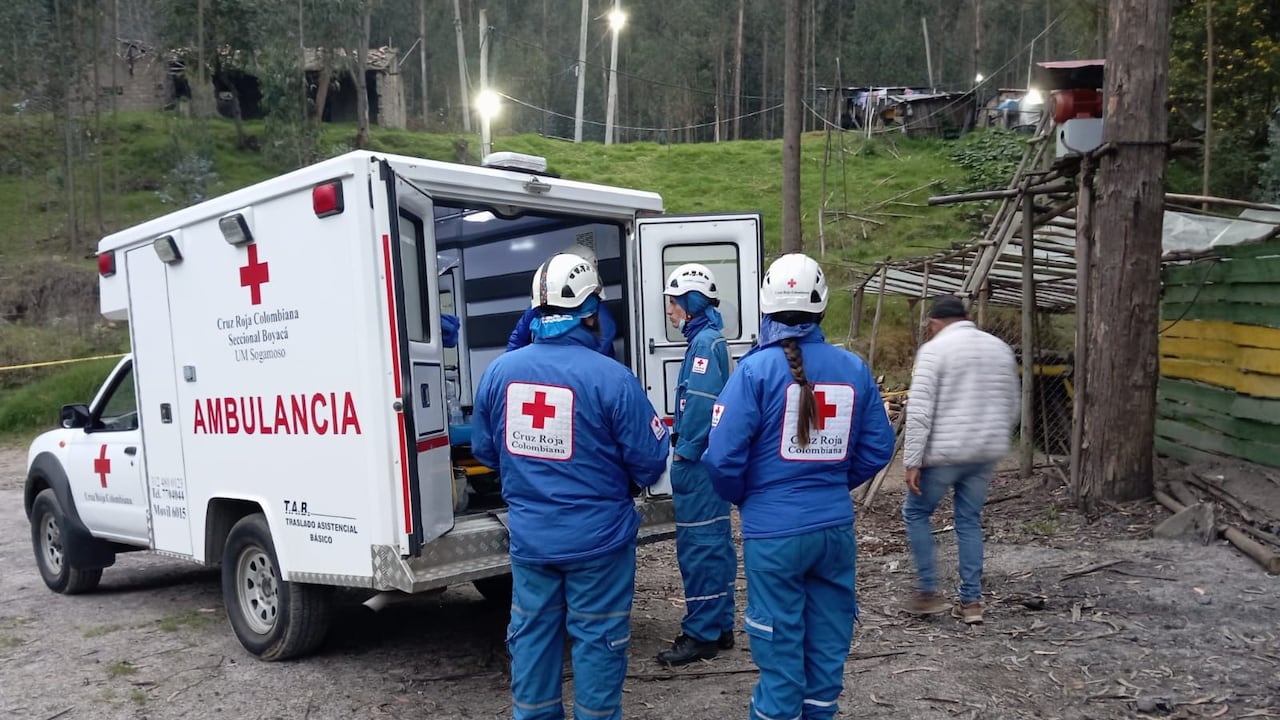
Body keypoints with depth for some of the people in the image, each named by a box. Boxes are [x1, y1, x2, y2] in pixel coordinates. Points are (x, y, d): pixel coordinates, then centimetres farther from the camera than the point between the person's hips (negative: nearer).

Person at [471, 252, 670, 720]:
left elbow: (484, 451, 7)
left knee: (531, 632, 19)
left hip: (529, 537, 4)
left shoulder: (498, 372, -5)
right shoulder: (611, 378, -19)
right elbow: (650, 462, -14)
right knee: (596, 638, 12)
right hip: (597, 539, -4)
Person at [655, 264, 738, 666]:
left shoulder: (705, 342, -14)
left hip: (699, 463, -10)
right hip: (707, 458, 10)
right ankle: (721, 626, 25)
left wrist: (685, 451, -16)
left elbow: (702, 403, -23)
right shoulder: (708, 339, 16)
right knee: (714, 541, 15)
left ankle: (701, 634, 3)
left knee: (699, 545, -4)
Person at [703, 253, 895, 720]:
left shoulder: (756, 368, -14)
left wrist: (742, 498, 4)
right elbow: (877, 449, 5)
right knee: (828, 639, 18)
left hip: (774, 530, -4)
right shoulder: (854, 369, -1)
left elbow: (722, 456, -16)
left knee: (780, 643, 9)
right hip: (835, 526, 4)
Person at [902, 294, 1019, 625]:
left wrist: (913, 460, -14)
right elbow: (1011, 407, 16)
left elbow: (919, 410, -15)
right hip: (985, 453, 6)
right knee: (969, 522, 14)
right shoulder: (1000, 348, 11)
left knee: (916, 513, 11)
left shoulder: (934, 349, -8)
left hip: (944, 452, -6)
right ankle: (971, 601, 15)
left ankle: (928, 592, 11)